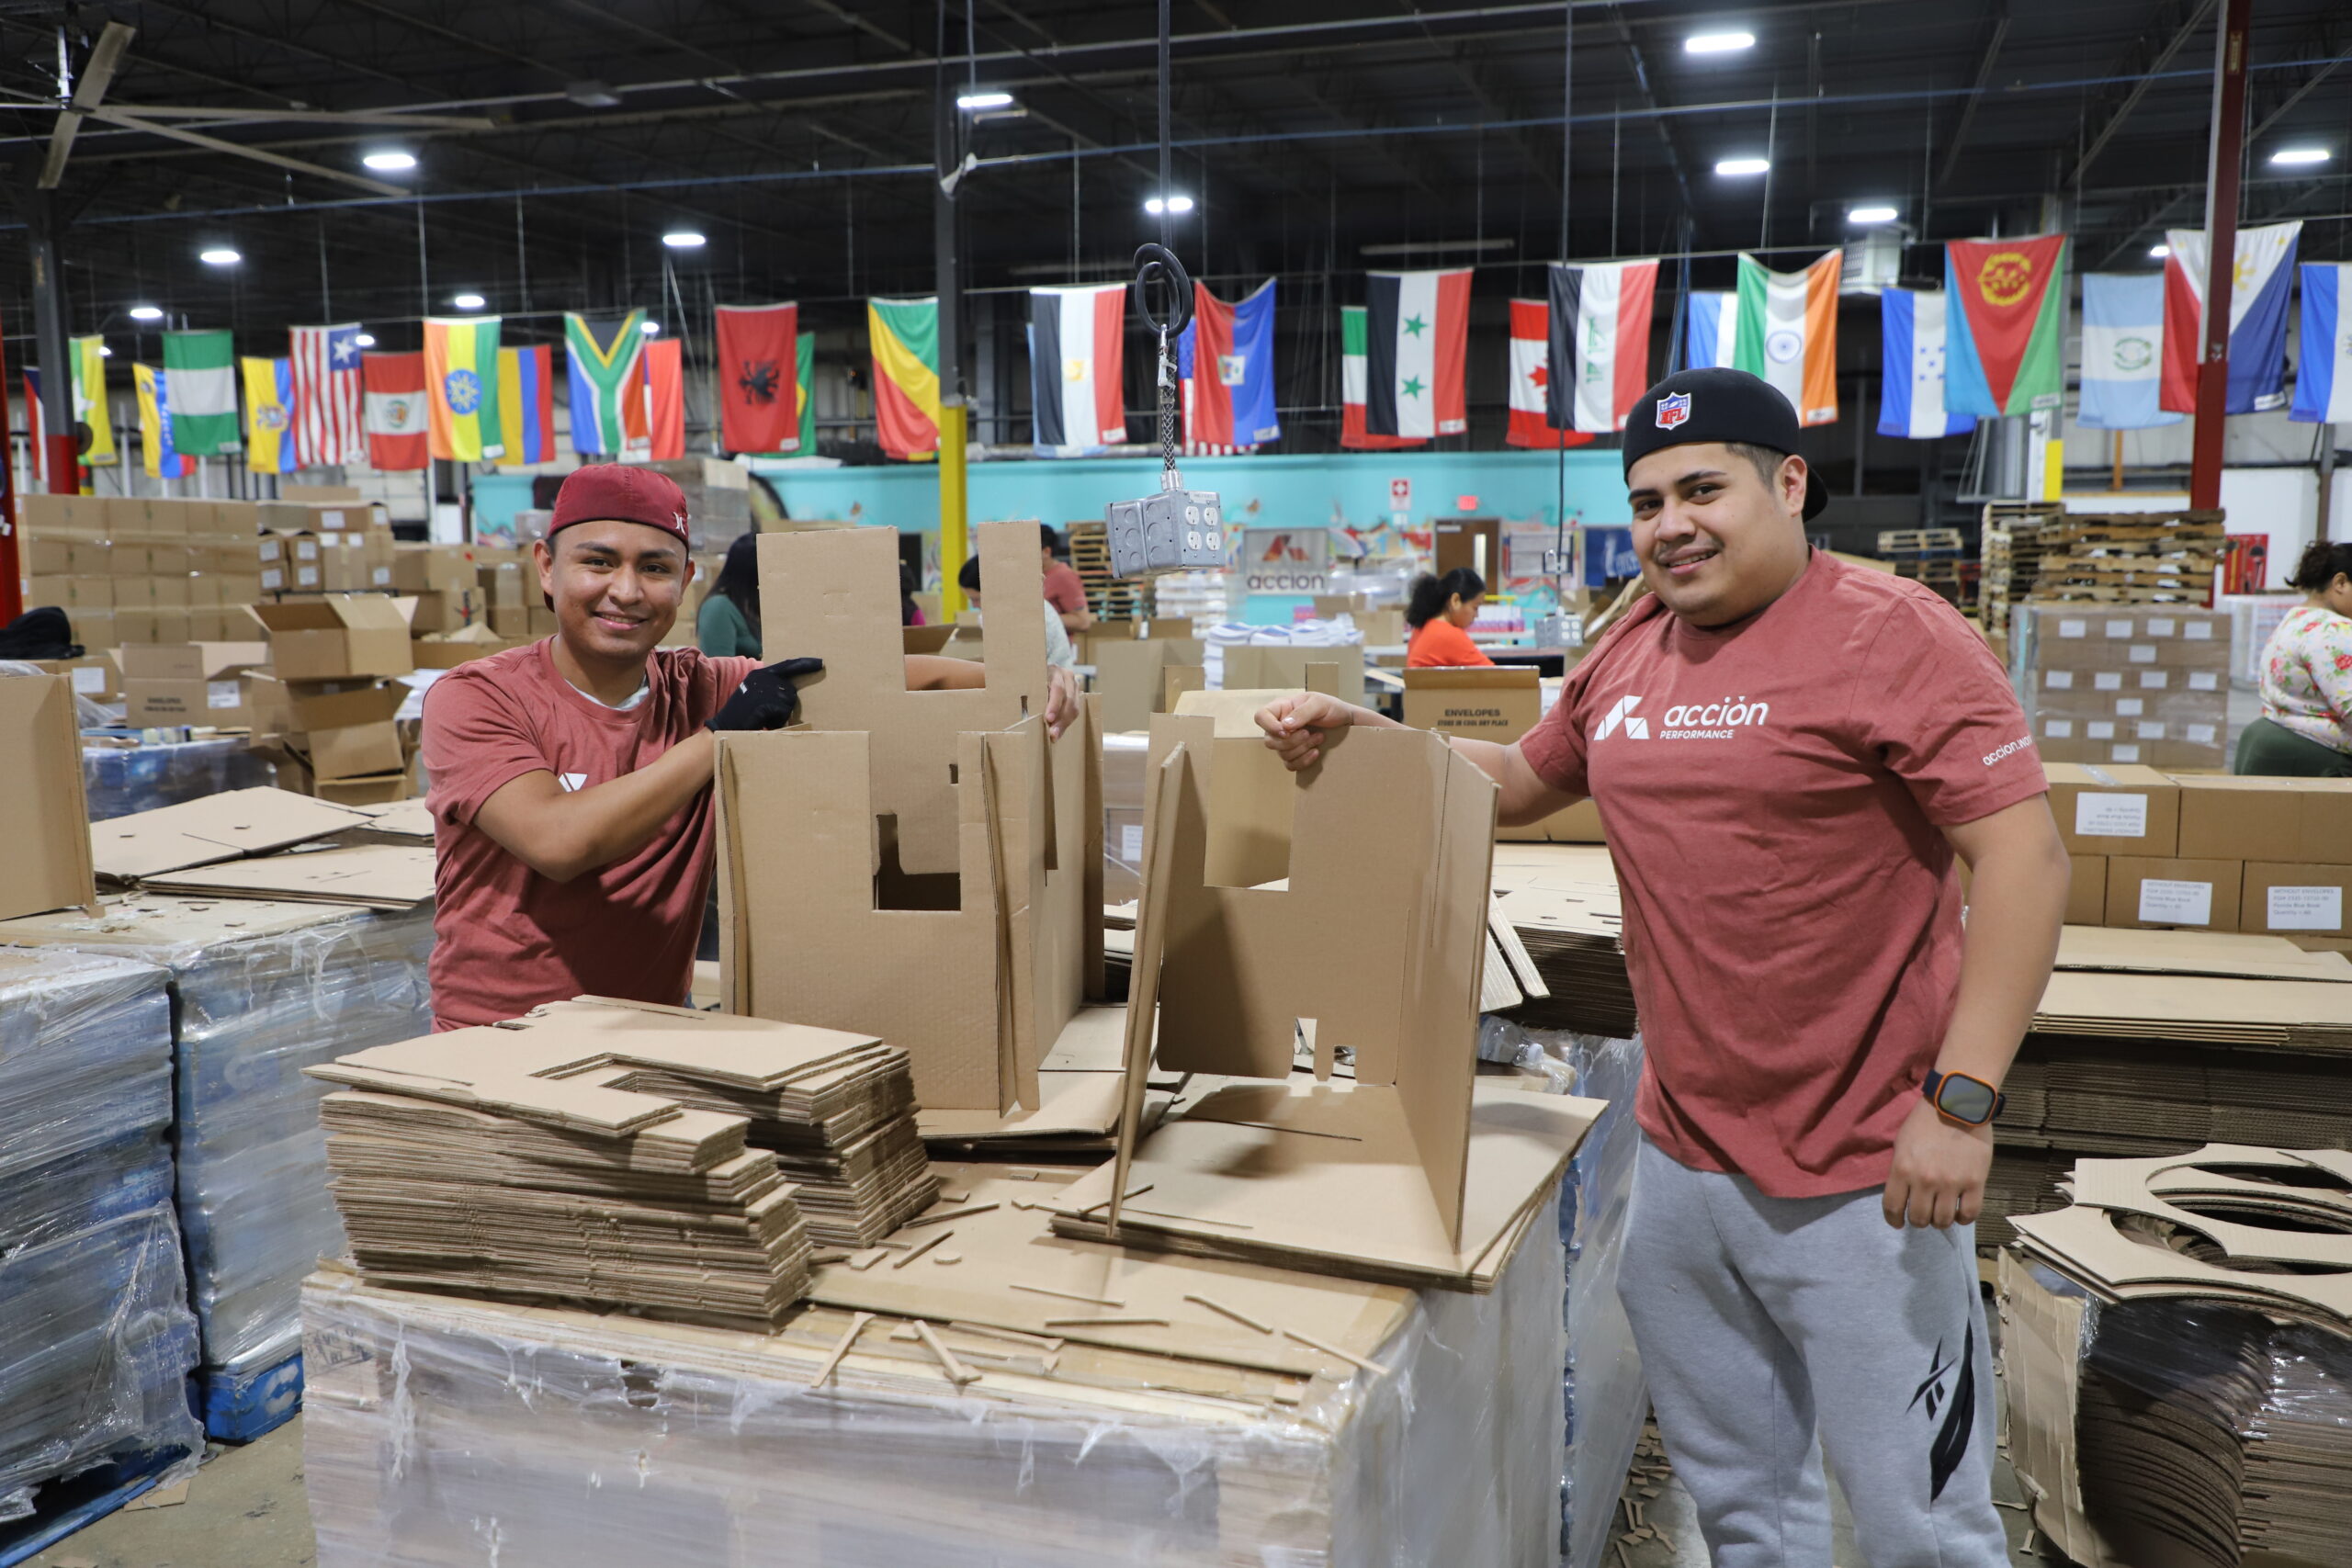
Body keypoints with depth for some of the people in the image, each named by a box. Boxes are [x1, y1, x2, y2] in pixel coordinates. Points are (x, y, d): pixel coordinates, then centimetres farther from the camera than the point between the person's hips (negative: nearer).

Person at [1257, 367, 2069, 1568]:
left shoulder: (1891, 635, -13)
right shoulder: (1629, 654, 8)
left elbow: (2024, 857, -17)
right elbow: (1518, 781, 22)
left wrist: (1960, 1099, -22)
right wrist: (1360, 735, 8)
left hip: (1861, 1173, -6)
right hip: (1679, 1153, 6)